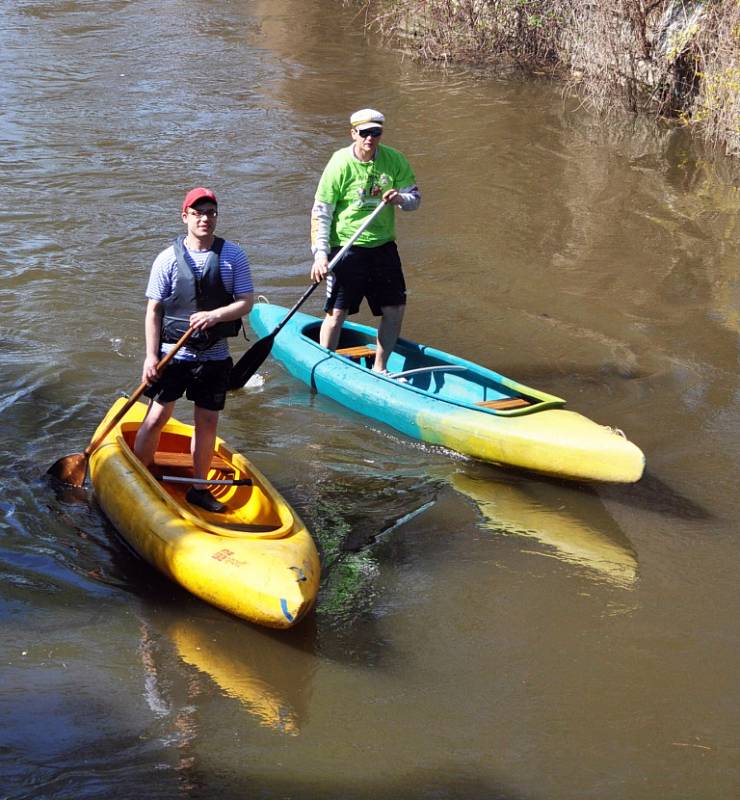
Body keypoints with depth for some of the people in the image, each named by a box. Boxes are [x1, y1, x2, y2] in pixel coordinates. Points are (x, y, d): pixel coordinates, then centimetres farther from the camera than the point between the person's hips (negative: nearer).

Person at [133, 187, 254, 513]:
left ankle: (199, 489, 21)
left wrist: (215, 315, -21)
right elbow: (153, 311, -3)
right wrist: (151, 356, -9)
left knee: (207, 422, 8)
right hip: (173, 353, -2)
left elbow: (246, 302, -3)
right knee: (156, 418, -1)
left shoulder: (233, 255, -1)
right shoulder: (168, 258, -4)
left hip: (214, 355, 2)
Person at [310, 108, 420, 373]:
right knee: (337, 312, -4)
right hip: (347, 249, -4)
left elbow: (415, 197, 8)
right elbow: (321, 213, -9)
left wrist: (401, 198, -17)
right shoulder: (340, 164, -11)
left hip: (384, 246, 5)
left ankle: (379, 369, 23)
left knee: (395, 310, 6)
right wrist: (320, 254, -17)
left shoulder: (394, 160, 0)